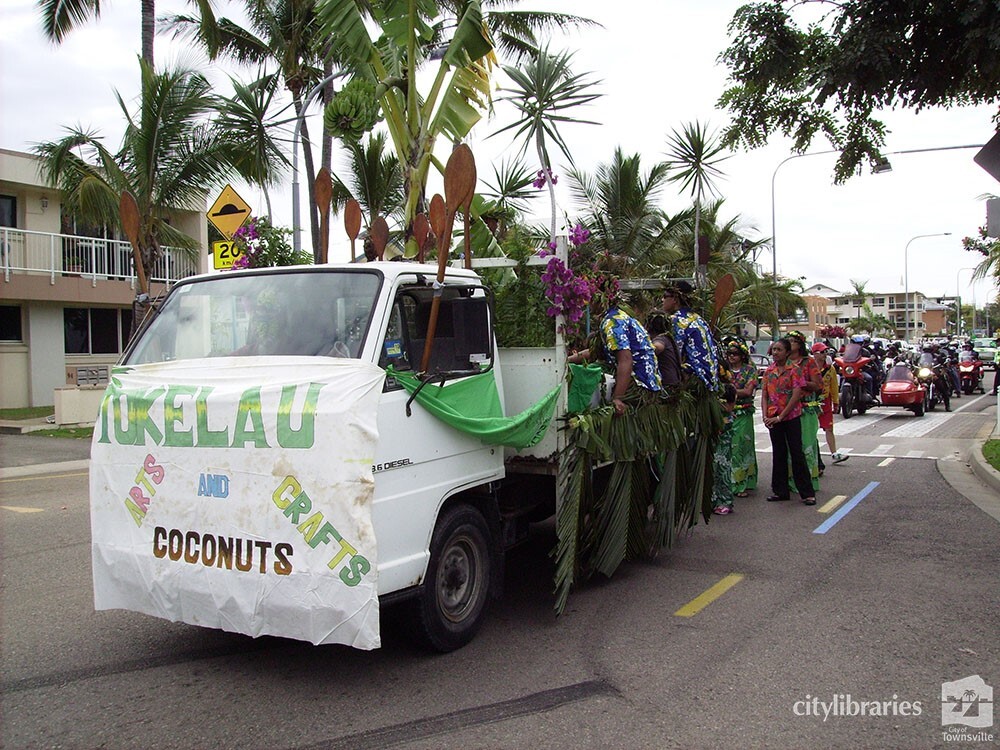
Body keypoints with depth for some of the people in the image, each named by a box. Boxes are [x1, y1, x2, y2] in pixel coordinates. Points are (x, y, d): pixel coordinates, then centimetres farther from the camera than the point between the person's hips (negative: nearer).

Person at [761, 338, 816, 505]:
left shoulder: (794, 370, -6)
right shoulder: (769, 371, 9)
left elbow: (796, 396, -13)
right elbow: (764, 396, 8)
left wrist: (780, 417, -15)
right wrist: (765, 416, -6)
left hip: (791, 417, -5)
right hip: (773, 419, 5)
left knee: (797, 453, -3)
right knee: (778, 454, 10)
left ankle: (807, 493, 4)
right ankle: (780, 491, 18)